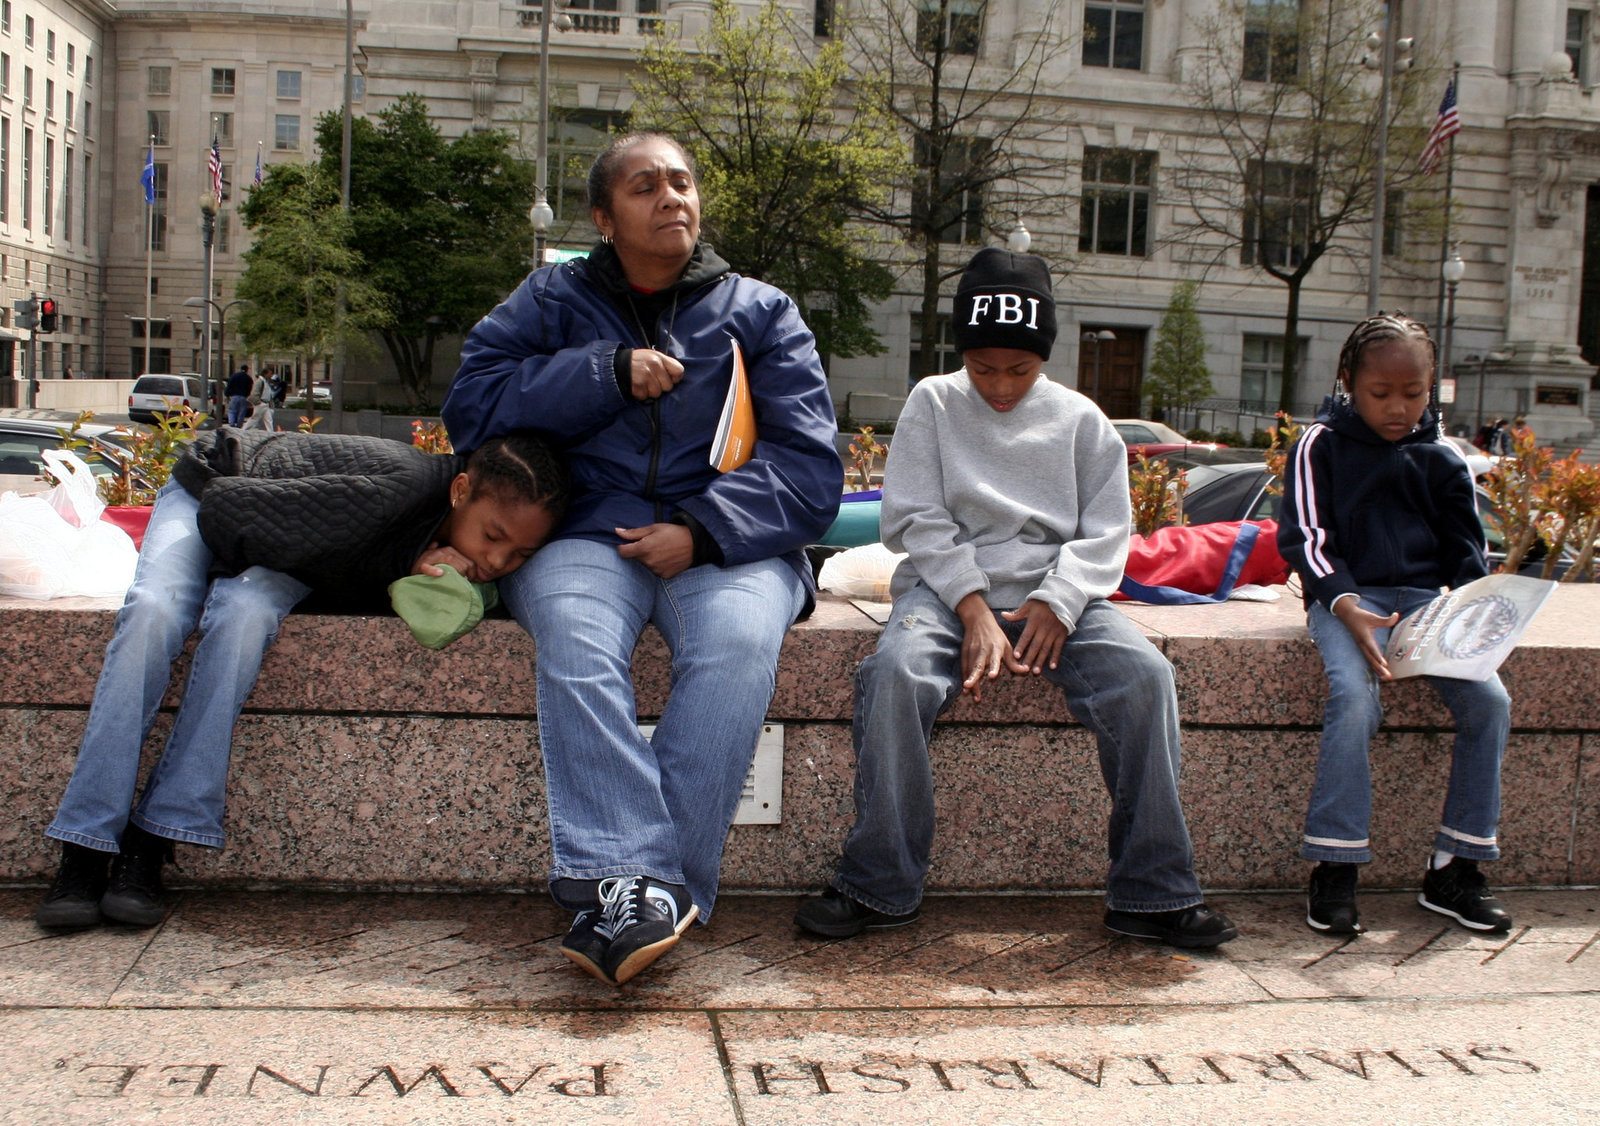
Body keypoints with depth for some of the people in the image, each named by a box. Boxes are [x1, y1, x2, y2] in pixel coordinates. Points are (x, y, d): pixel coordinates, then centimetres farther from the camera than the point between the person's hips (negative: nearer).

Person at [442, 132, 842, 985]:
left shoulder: (760, 313, 16)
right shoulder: (552, 300, 18)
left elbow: (810, 467, 4)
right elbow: (471, 407, 3)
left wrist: (703, 529, -13)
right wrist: (609, 371, -5)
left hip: (726, 547, 0)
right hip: (587, 536, 1)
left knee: (738, 643, -34)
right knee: (577, 636, -34)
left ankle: (620, 904, -36)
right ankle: (630, 881, -43)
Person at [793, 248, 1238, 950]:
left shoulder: (1080, 419, 13)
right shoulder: (933, 403, 10)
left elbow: (1105, 532, 6)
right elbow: (916, 519, 0)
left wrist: (1055, 604, -14)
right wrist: (973, 611, -14)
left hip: (1058, 592, 2)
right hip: (949, 586, -1)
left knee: (1146, 675, -26)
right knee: (894, 672, -33)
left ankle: (1154, 893, -17)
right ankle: (879, 886, -21)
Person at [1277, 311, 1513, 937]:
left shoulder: (1442, 462, 14)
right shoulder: (1321, 446, 2)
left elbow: (1468, 551, 15)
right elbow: (1305, 537, -5)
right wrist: (1347, 608, -21)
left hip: (1426, 599, 4)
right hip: (1345, 600, -4)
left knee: (1489, 701, -18)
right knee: (1355, 698, -32)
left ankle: (1453, 872, -6)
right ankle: (1334, 868, -22)